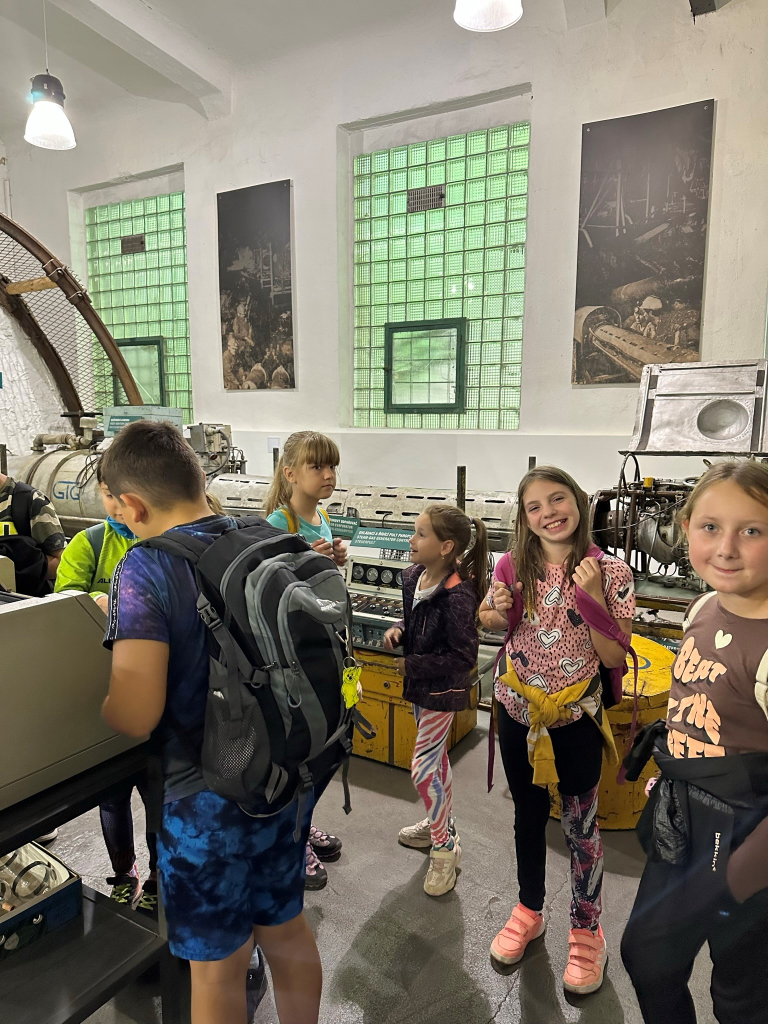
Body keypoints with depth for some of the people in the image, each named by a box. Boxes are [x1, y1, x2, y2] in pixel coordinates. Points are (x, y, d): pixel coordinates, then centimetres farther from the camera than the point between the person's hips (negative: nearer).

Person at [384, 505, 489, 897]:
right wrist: (397, 630, -7)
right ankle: (440, 824, 44)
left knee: (423, 769, -1)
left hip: (443, 691, -8)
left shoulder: (457, 595, -29)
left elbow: (463, 657, -25)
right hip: (420, 686, 8)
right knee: (436, 759, 24)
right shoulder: (414, 576, -4)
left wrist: (413, 666, -21)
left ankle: (445, 847, 20)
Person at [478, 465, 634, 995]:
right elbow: (488, 619, 8)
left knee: (581, 824, 14)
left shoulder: (611, 572, -14)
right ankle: (529, 911, 45)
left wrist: (593, 597, -26)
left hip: (577, 717, -2)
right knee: (529, 814, 21)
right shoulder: (514, 566, -8)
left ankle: (587, 930, 39)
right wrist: (499, 612, -15)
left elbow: (614, 659, -14)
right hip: (518, 711, 3)